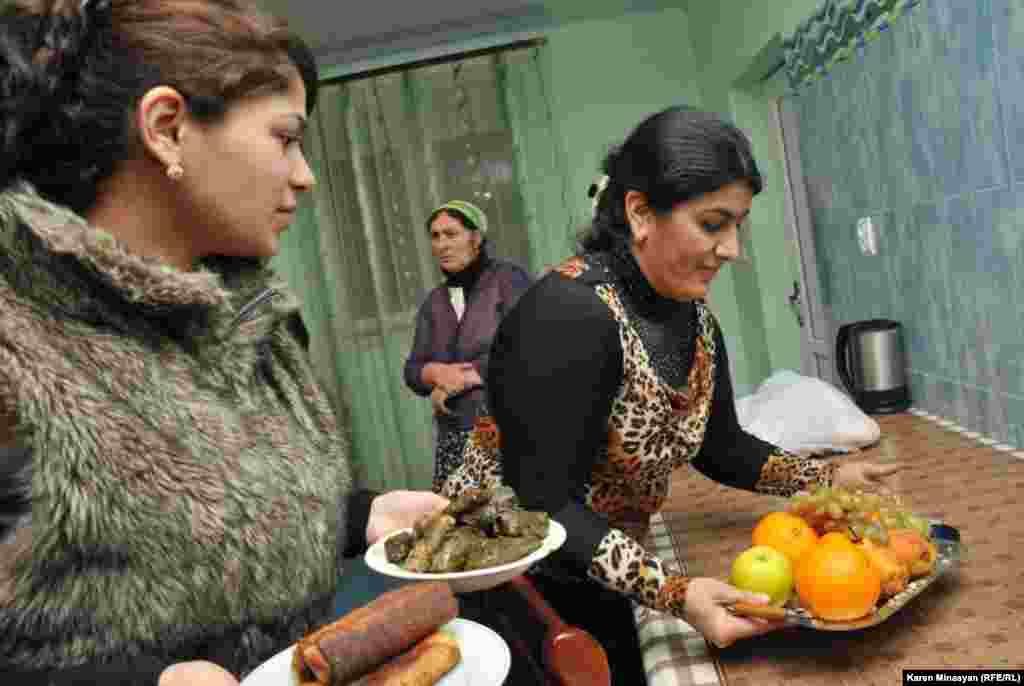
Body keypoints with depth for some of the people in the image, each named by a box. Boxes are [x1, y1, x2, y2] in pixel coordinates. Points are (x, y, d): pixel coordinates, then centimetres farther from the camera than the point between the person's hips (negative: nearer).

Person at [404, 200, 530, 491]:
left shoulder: (508, 278, -1)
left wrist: (459, 380, -10)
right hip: (454, 437, 5)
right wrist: (437, 373, -12)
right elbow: (413, 371, 11)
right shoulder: (433, 303, 15)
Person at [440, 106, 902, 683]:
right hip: (506, 578, -7)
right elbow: (542, 504, -29)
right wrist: (671, 592, -32)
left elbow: (720, 448, 10)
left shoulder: (694, 317, -3)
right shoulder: (569, 315, -29)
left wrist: (829, 476, 4)